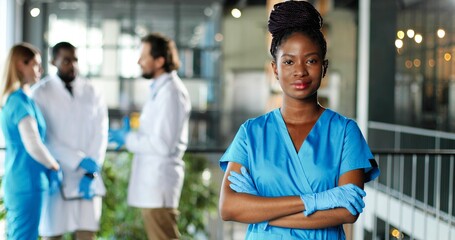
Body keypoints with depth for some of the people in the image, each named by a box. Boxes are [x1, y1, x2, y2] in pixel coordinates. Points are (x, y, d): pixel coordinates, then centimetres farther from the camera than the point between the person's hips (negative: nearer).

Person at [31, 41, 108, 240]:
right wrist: (78, 160, -16)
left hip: (88, 180, 3)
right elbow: (44, 138, -9)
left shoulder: (92, 93, 9)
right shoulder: (41, 93, -2)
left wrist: (91, 173, -7)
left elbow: (100, 135, 4)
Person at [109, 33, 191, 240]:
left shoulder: (170, 92, -17)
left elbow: (162, 144, -21)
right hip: (151, 181, 10)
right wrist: (129, 136, 6)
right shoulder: (159, 88, 14)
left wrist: (128, 138, -11)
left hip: (159, 182, -10)